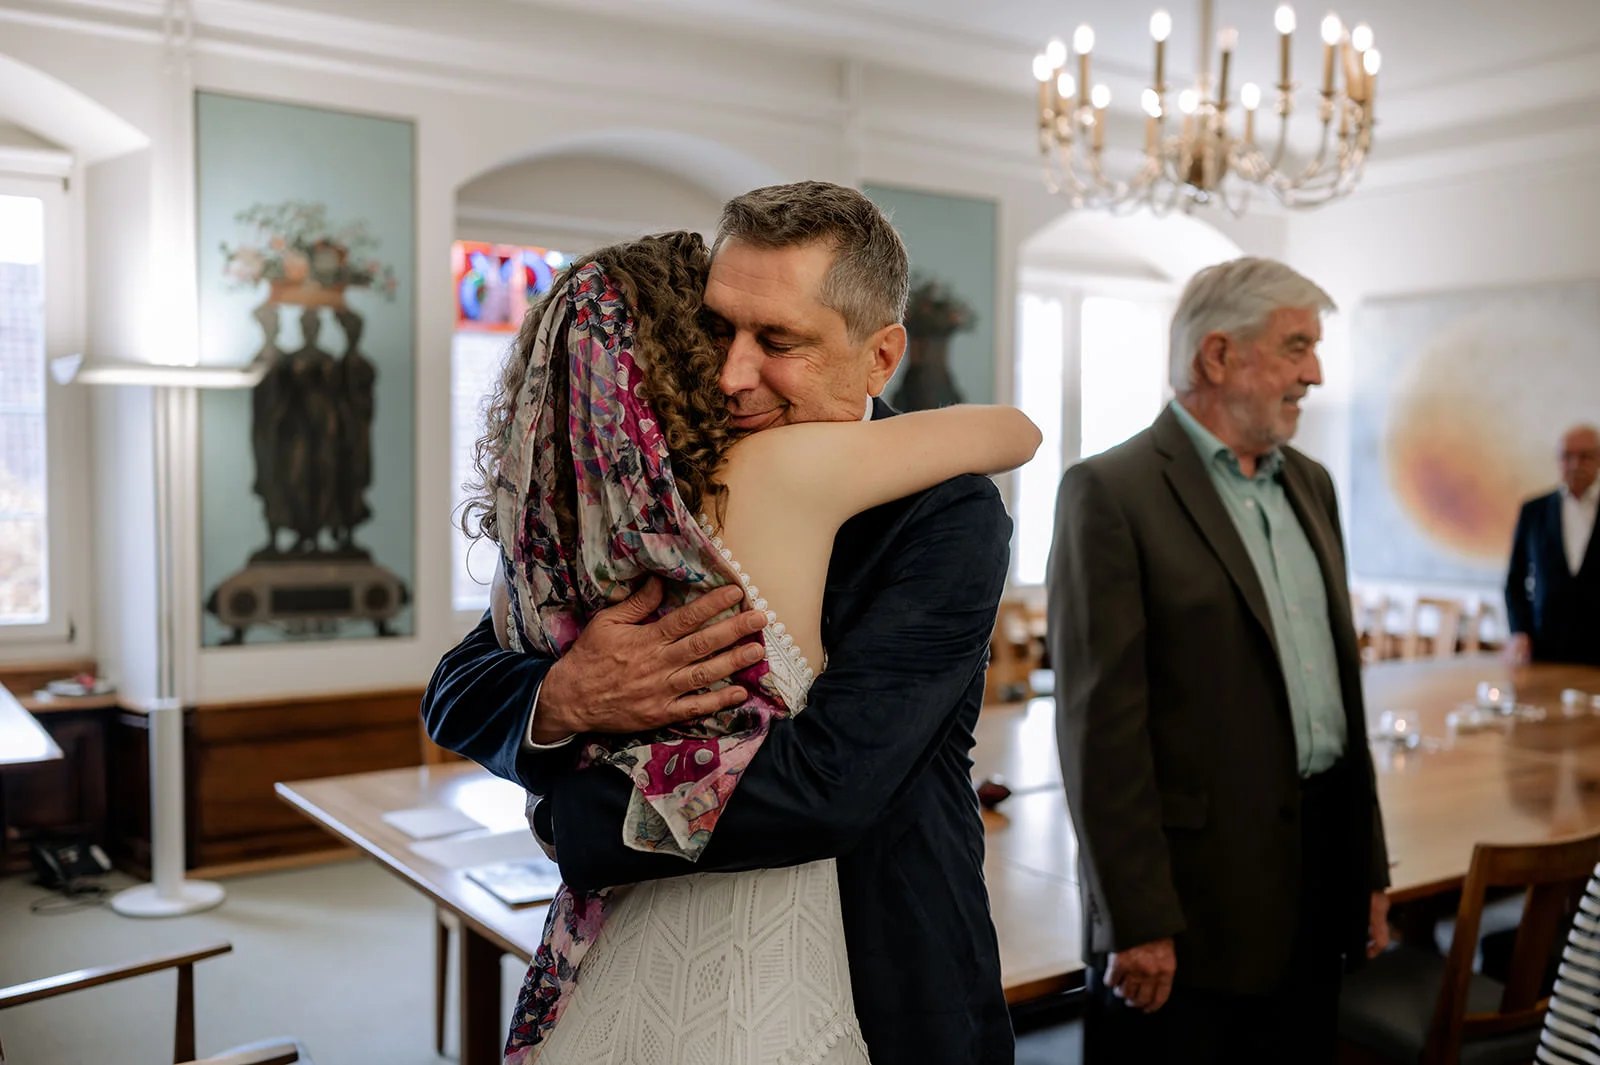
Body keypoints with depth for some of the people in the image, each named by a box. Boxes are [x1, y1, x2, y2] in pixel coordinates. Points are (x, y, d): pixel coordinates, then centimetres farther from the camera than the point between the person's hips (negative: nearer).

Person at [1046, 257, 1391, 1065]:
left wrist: (1370, 867, 15)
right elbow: (1102, 723, -16)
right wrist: (1136, 923, -17)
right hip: (1195, 900, -7)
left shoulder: (1311, 485, 12)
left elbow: (1338, 679, 16)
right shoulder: (1110, 492, -12)